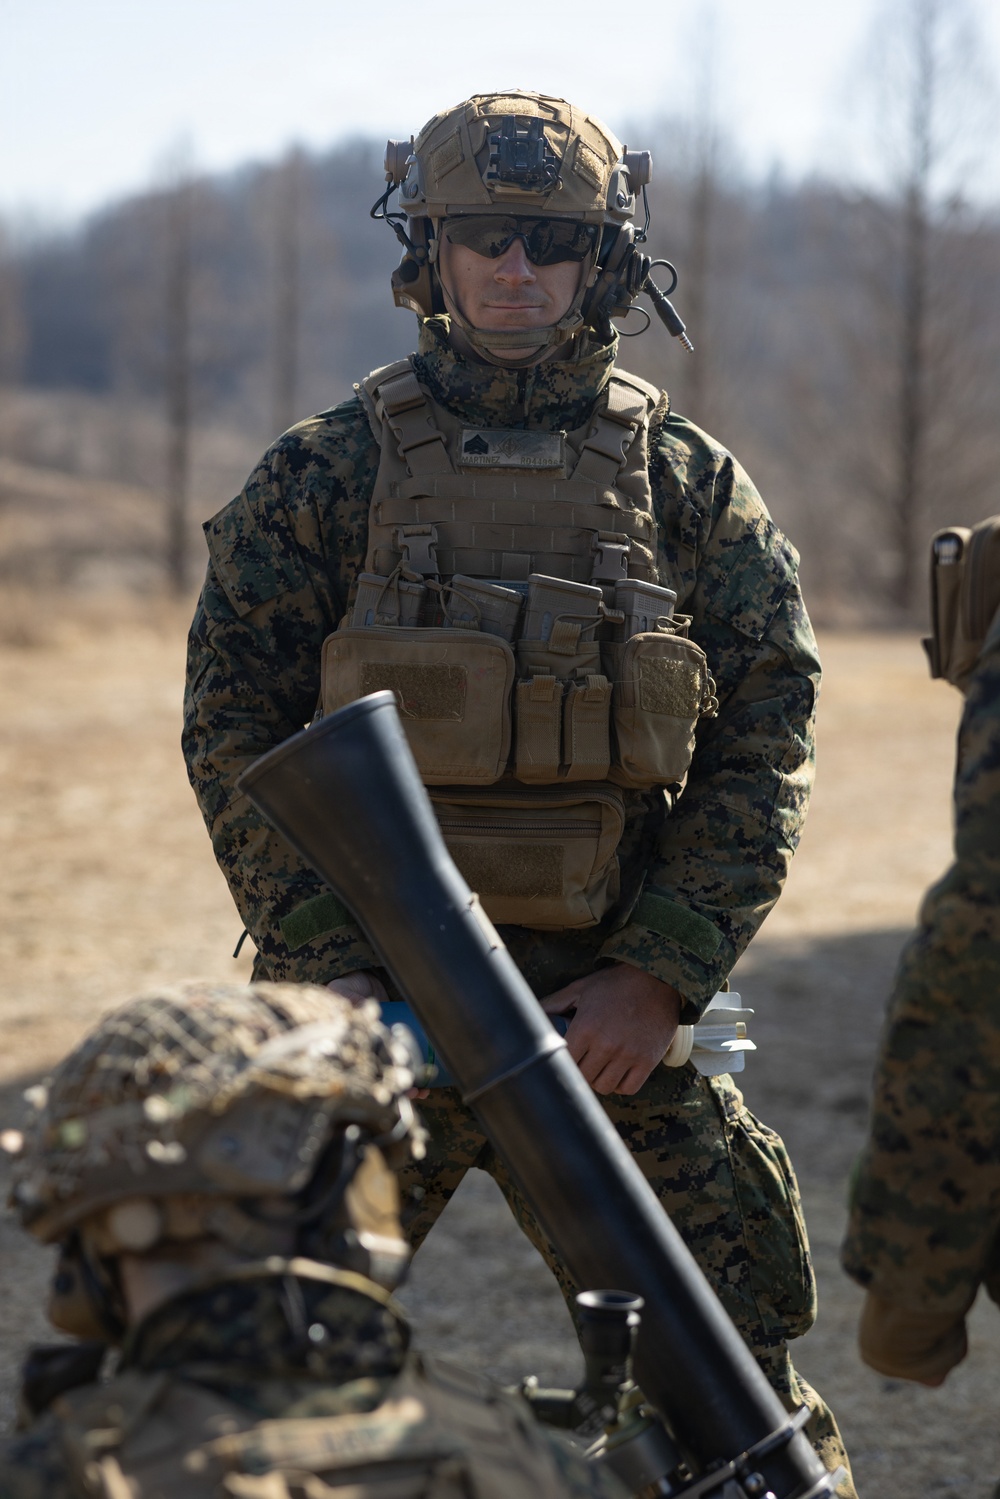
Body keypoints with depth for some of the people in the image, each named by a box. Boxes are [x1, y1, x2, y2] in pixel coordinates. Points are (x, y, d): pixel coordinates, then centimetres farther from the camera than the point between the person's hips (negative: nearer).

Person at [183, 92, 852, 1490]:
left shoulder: (688, 483, 6)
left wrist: (659, 974, -8)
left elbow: (763, 751, 4)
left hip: (613, 1009, 1)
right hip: (364, 1003, 0)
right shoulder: (326, 474, 3)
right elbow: (234, 735, 0)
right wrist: (337, 974, -10)